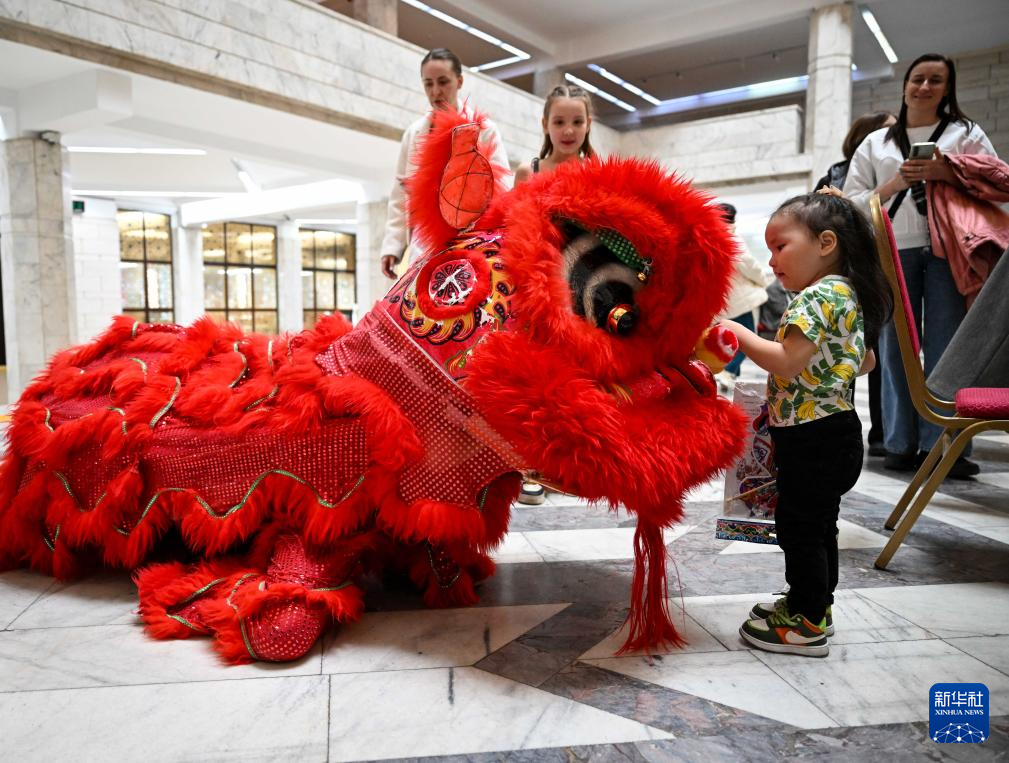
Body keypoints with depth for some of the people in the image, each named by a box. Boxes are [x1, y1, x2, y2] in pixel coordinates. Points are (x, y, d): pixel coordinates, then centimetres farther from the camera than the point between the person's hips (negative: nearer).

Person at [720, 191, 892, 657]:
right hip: (833, 431, 10)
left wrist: (738, 334, -18)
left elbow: (786, 361, -27)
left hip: (813, 436, -10)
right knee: (818, 524, 19)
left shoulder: (817, 296, -18)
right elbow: (866, 361, 23)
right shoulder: (847, 295, 14)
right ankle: (815, 607, 33)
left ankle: (807, 627, 10)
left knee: (799, 527, -1)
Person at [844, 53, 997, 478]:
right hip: (893, 250, 1)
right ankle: (900, 444, 2)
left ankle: (942, 445, -5)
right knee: (896, 346, -2)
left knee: (945, 347, -7)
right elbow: (853, 202, 12)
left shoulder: (965, 133, 18)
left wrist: (947, 175, -7)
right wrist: (894, 184, -5)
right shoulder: (875, 143, 20)